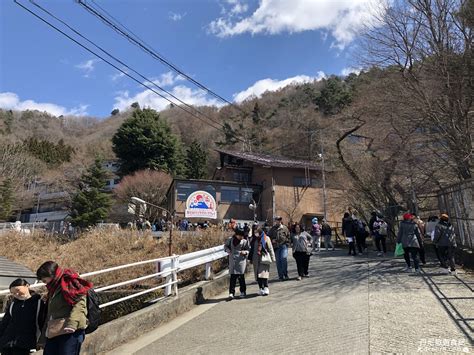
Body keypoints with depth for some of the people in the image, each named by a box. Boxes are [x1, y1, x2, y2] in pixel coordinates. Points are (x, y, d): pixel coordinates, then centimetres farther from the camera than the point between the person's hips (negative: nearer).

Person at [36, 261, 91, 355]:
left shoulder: (70, 282, -6)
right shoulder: (54, 288, 22)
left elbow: (79, 304, -18)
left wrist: (72, 323, -31)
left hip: (70, 331, -9)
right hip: (53, 333, 9)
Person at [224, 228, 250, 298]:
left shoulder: (245, 241, -1)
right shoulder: (230, 240, 2)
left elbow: (248, 249, 7)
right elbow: (225, 246, 16)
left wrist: (245, 252, -13)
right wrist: (228, 250, -3)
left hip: (241, 260, -1)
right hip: (232, 260, 1)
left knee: (241, 277, 3)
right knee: (232, 277, -1)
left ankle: (243, 292, 20)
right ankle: (231, 292, 5)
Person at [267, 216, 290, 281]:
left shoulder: (284, 228, 8)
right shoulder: (272, 229, 10)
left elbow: (288, 236, 11)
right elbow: (268, 236, 17)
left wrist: (287, 243, 1)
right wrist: (272, 240, -1)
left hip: (284, 246, -2)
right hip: (276, 247, 2)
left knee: (284, 258, -16)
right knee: (278, 261, 4)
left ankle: (285, 274, 0)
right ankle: (280, 276, 13)